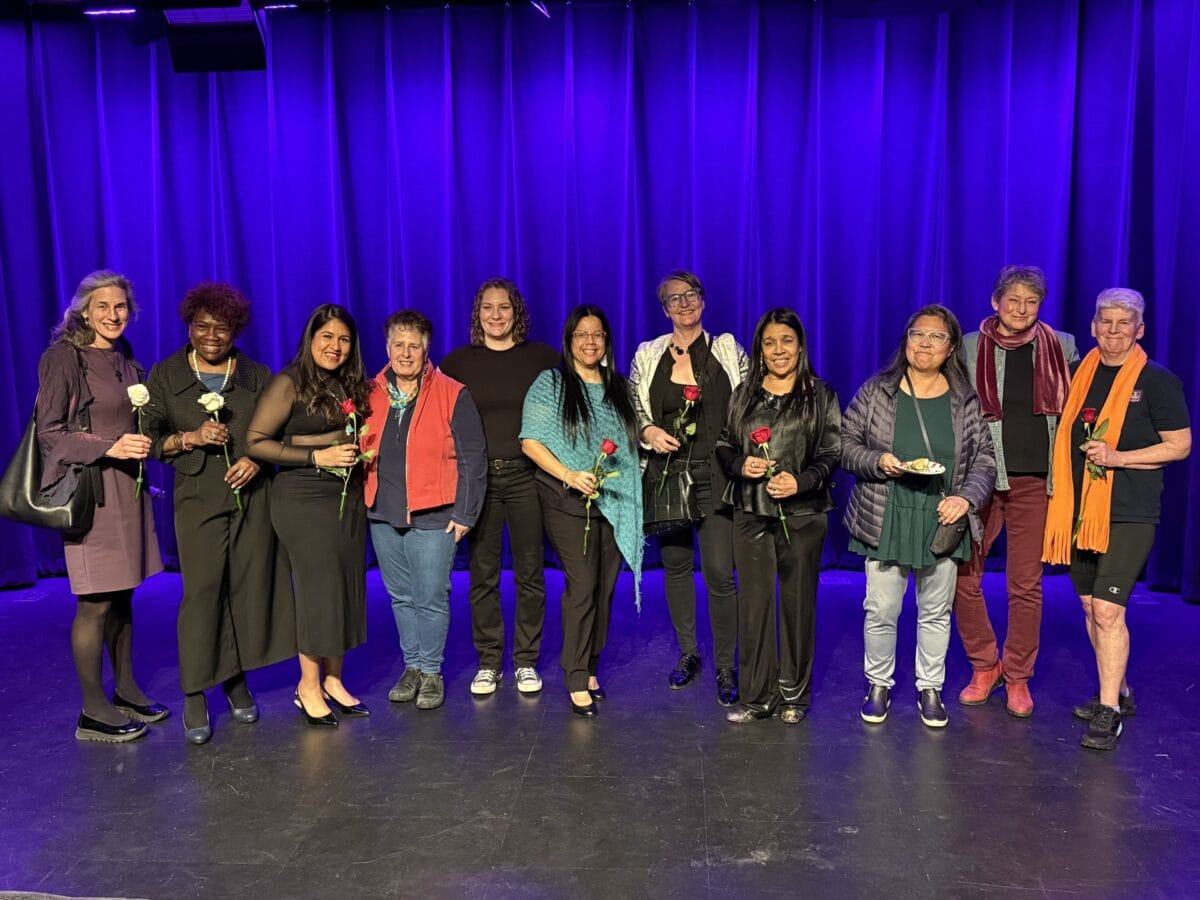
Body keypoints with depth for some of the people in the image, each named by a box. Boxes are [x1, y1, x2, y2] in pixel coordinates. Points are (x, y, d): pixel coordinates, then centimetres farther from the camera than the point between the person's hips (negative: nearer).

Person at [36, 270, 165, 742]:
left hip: (128, 489, 7)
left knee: (122, 596, 12)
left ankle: (125, 692, 24)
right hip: (89, 490, -6)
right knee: (96, 603, -3)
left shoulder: (126, 361, 13)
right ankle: (93, 712, 8)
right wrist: (110, 447, -20)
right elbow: (49, 432, -10)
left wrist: (143, 442, 2)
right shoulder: (63, 357, -7)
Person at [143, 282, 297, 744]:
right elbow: (151, 439, 4)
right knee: (201, 592, -7)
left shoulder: (257, 375, 11)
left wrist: (257, 458, -7)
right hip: (198, 498, -2)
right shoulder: (164, 376, 8)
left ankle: (236, 680, 18)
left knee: (251, 586, 2)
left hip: (252, 496, 2)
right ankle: (195, 697, 3)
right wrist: (191, 437, -14)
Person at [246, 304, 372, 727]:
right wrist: (317, 457, -17)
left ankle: (333, 680, 20)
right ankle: (308, 686, 10)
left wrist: (358, 452, 0)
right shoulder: (289, 383, -6)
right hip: (304, 498, -6)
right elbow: (256, 442, -13)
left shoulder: (352, 386, 13)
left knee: (347, 587, 7)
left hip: (349, 497, 6)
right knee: (320, 586, -6)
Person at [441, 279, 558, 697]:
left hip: (528, 474, 0)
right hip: (477, 476, 1)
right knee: (482, 574, 4)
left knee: (530, 572, 4)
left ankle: (526, 662, 17)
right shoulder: (457, 361, 6)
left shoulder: (542, 357, 5)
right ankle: (488, 662, 17)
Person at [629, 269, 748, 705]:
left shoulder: (728, 350, 5)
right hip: (667, 473, 2)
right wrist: (650, 431, -10)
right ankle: (687, 653, 28)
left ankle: (725, 667, 7)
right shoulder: (647, 356, 7)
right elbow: (633, 410, 9)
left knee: (720, 570, -7)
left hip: (715, 474, -2)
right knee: (676, 565, 11)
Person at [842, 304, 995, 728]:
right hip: (886, 522, -1)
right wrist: (878, 462, -18)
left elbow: (984, 459, 6)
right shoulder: (876, 391, -1)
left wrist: (967, 497, -11)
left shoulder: (965, 401, 3)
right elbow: (845, 445, 0)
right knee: (880, 611, 6)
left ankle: (930, 689, 30)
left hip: (942, 522, 2)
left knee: (935, 613, 13)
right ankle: (878, 684, 26)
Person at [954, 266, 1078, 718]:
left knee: (1026, 584, 5)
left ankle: (1018, 677, 22)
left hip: (1035, 481, 1)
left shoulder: (1061, 347, 5)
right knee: (963, 578, 0)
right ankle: (984, 666, 20)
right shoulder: (969, 348, 2)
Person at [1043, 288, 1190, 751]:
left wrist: (1119, 457, -17)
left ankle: (1109, 712, 0)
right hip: (1080, 508, 6)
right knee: (1091, 606, 12)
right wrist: (1062, 498, 7)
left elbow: (1180, 445, -5)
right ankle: (1117, 692, 29)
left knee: (1108, 609, -11)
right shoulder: (1080, 375, 9)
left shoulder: (1157, 381, -4)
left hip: (1129, 514, -5)